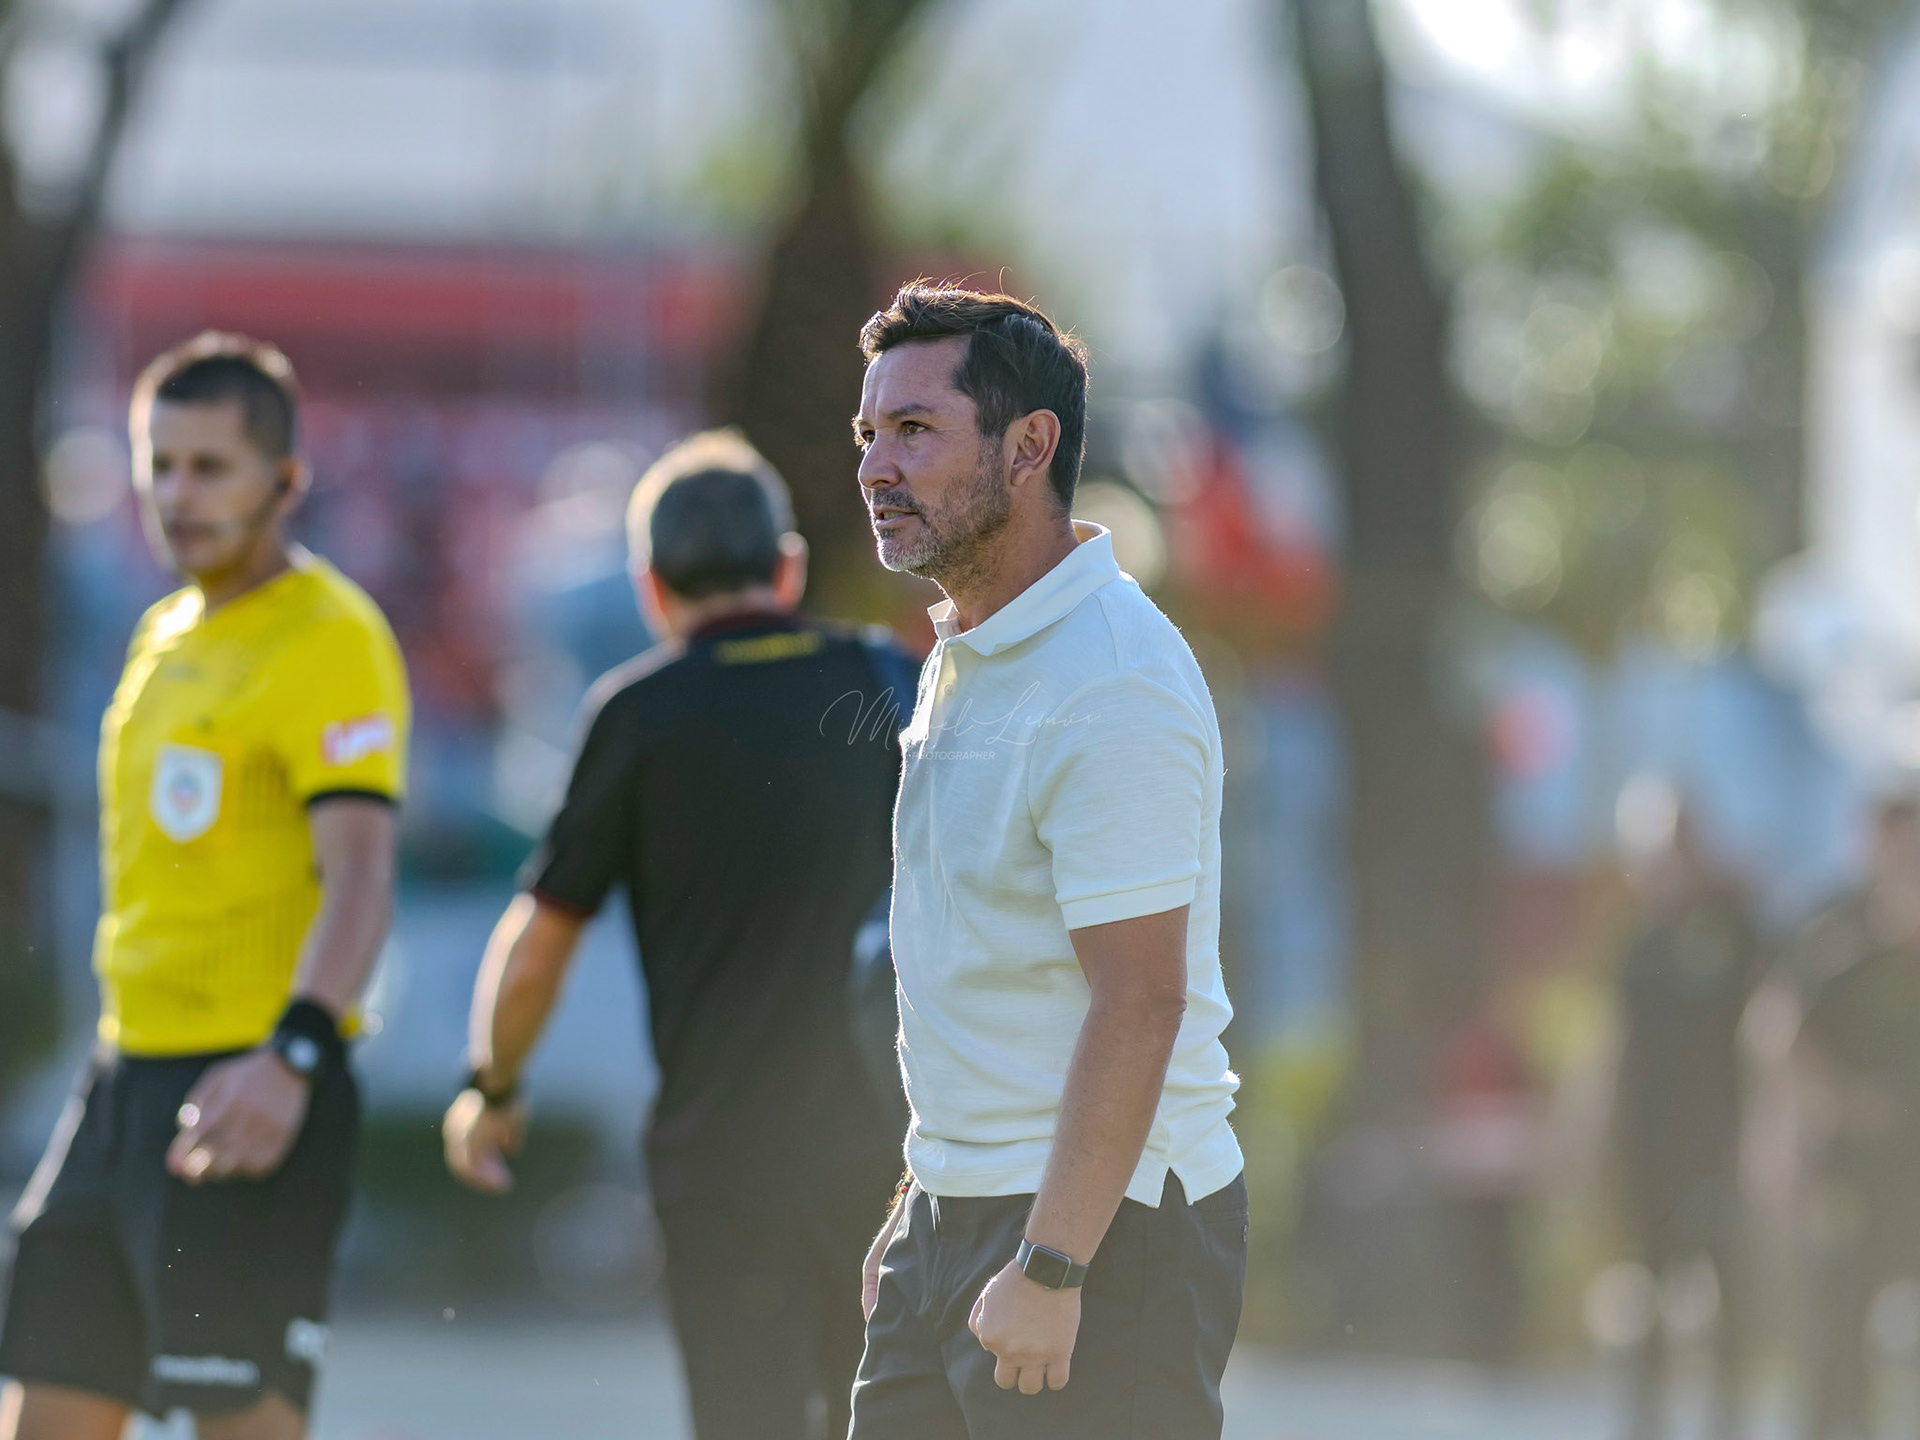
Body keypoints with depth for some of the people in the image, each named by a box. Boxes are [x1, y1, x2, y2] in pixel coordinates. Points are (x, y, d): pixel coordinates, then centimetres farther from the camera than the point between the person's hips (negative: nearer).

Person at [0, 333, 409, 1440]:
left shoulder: (329, 639, -11)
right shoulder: (169, 634, 17)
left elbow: (359, 875, -21)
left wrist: (291, 1057, -35)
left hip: (252, 1099, -9)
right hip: (130, 1079, 9)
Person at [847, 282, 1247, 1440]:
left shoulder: (1114, 685, -19)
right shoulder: (966, 656, 13)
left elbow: (1139, 1005, -23)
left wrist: (1050, 1268, -24)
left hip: (1100, 1235, -9)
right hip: (968, 1214, 9)